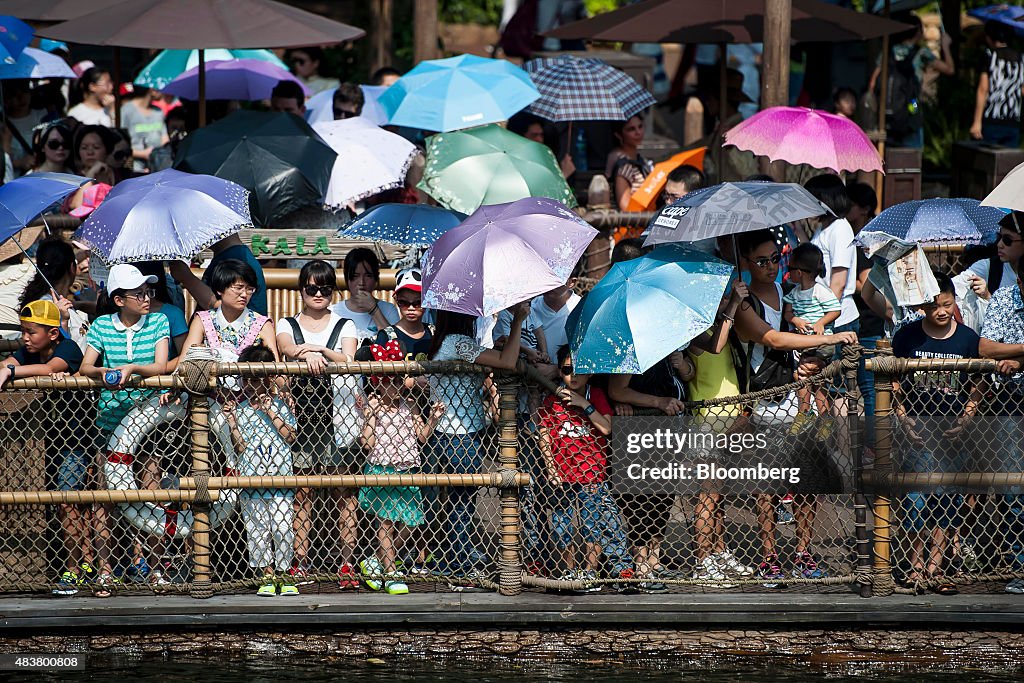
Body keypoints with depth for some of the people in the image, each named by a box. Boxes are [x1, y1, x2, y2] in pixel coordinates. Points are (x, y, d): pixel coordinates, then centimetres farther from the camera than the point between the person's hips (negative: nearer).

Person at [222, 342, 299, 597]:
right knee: (257, 530, 3)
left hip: (279, 478, -1)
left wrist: (272, 414, -8)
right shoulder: (239, 409, 5)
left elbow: (290, 437, -3)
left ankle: (281, 574, 6)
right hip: (251, 479, 1)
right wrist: (231, 423, -9)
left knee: (283, 528, -4)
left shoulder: (279, 406, 6)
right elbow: (239, 448, 3)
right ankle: (267, 575, 10)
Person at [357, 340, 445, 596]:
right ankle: (390, 574, 5)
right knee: (385, 521, -1)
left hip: (407, 469, 5)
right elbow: (367, 443, -9)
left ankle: (376, 562, 19)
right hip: (381, 468, -5)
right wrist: (369, 417, -20)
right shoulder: (373, 405, -4)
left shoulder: (409, 405, 10)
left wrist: (433, 418, -1)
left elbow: (422, 437, 12)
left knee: (407, 522, 2)